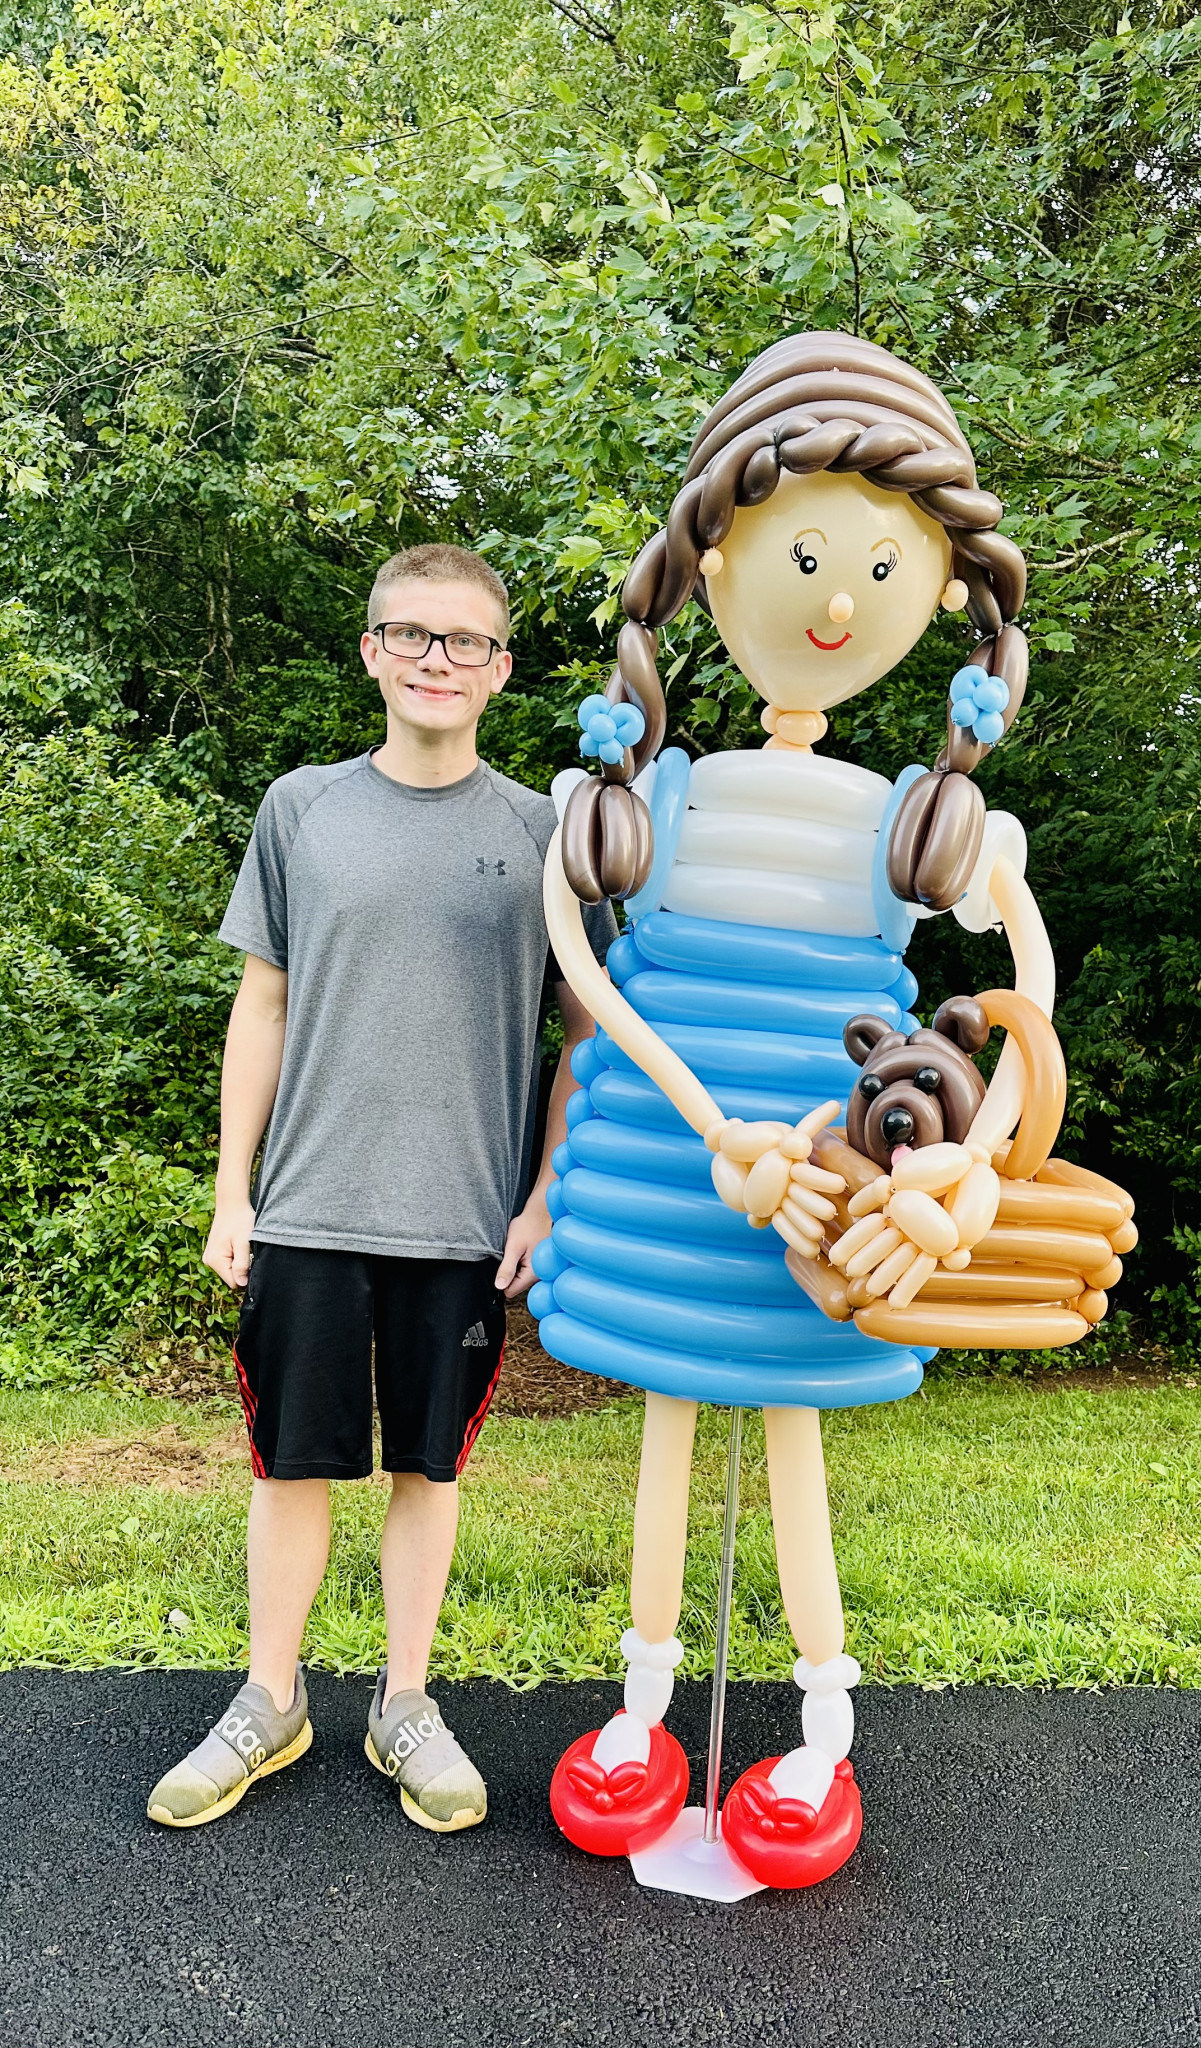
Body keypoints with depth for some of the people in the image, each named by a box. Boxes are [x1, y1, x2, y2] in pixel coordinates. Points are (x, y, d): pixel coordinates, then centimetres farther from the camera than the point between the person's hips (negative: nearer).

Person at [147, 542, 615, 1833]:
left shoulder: (542, 832, 2)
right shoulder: (303, 809, 4)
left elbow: (588, 1031, 4)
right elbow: (263, 1005, 7)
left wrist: (546, 1199, -3)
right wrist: (232, 1191, 4)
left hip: (465, 1222, 0)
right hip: (307, 1209, 1)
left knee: (428, 1464, 11)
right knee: (293, 1462, 10)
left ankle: (404, 1706, 31)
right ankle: (270, 1705, 31)